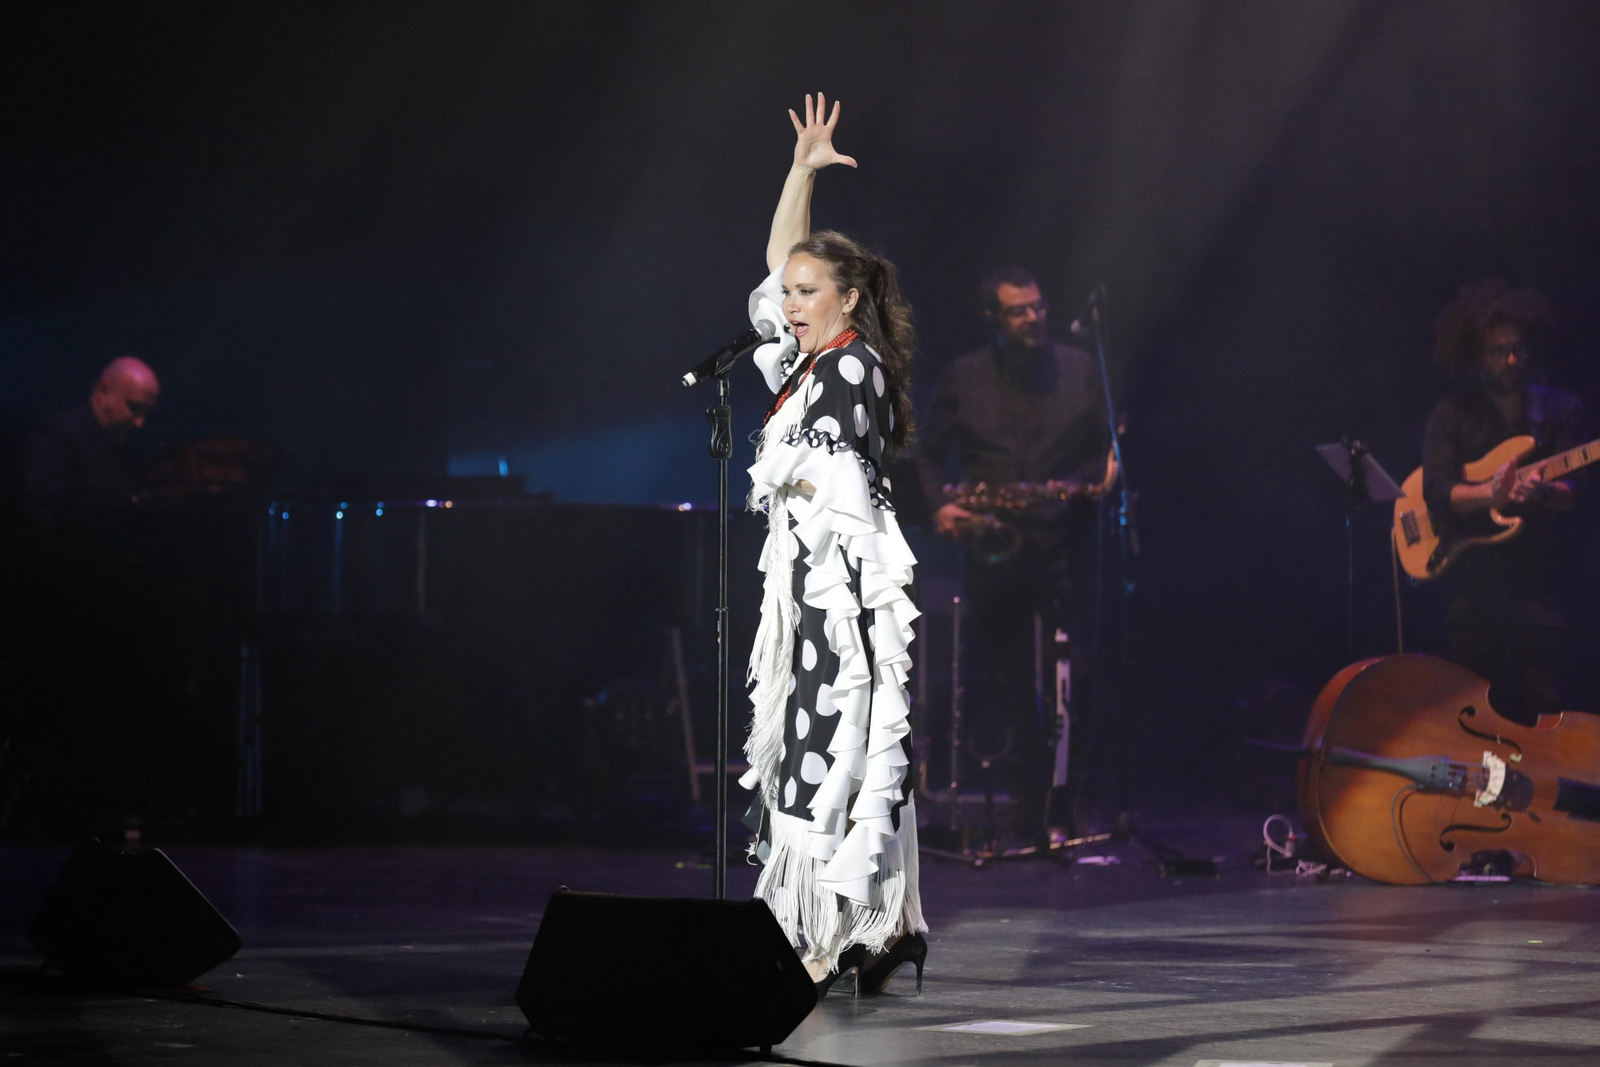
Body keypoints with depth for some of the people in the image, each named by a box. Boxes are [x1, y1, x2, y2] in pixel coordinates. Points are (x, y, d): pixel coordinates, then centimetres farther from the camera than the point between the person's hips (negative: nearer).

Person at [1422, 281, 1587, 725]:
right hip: (1470, 579, 0)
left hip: (1536, 576, 0)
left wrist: (1542, 491, -24)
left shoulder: (1559, 408, 8)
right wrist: (1491, 494, -25)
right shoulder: (1452, 415, 6)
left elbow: (1571, 492, 0)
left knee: (1542, 710, -5)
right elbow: (1436, 492, -6)